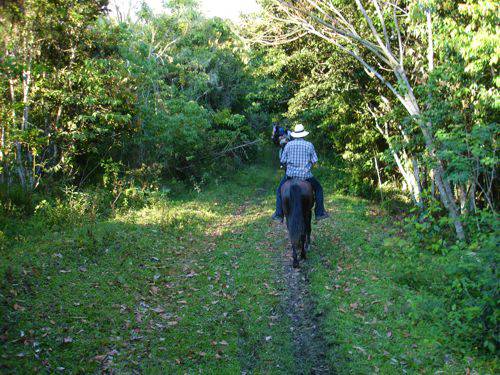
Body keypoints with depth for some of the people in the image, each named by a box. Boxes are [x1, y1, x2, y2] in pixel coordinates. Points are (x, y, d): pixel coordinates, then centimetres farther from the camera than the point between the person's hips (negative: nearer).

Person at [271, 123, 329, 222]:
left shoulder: (289, 144, -1)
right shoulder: (309, 145, -3)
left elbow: (282, 161, 1)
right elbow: (314, 160, -1)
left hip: (290, 174, 1)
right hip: (306, 175, -1)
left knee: (280, 191, 23)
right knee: (318, 188, 23)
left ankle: (279, 214, 17)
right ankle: (319, 213, 20)